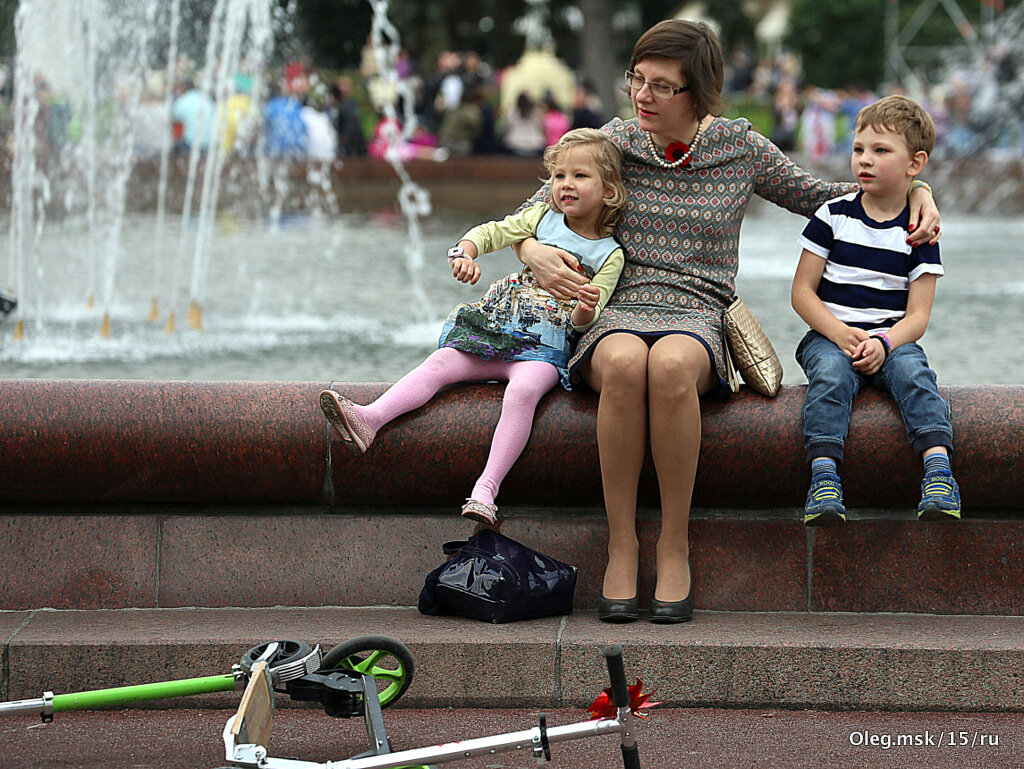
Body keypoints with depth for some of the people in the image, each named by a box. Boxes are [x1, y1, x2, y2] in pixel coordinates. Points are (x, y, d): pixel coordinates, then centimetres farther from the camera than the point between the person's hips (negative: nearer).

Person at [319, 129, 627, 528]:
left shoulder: (609, 255, 2)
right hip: (497, 331, 4)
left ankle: (486, 489, -42)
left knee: (524, 388, -34)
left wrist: (587, 309, -30)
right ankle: (369, 419, -34)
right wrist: (466, 253, -13)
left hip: (544, 348, -4)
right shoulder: (542, 218, 12)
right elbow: (489, 233, 9)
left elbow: (583, 322, -6)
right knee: (440, 362, -18)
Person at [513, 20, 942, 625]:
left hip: (699, 317, -1)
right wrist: (534, 252, -8)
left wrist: (917, 193, 8)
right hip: (618, 311, 1)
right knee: (626, 365, -38)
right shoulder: (614, 143, 10)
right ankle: (622, 544, -25)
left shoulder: (741, 148, 8)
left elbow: (821, 197, 21)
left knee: (670, 366, -39)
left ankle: (676, 545, -24)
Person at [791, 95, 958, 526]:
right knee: (830, 374, -32)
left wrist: (884, 343, -21)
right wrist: (839, 333, -14)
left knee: (912, 370, -31)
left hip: (892, 339, 0)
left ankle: (938, 470, -43)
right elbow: (802, 292, 3)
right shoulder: (833, 216, 5)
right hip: (829, 334, 0)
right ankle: (823, 477, -43)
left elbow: (918, 315, 0)